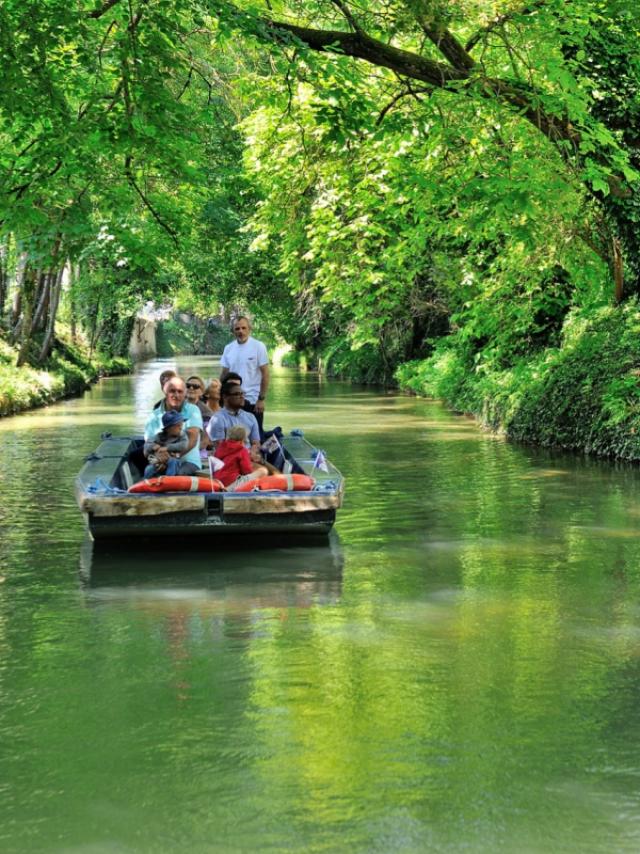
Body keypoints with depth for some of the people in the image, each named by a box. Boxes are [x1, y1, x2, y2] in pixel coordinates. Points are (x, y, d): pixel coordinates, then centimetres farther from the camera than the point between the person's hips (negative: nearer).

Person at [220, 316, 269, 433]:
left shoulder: (258, 346, -6)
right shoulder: (228, 348, 6)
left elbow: (265, 374, -8)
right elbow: (224, 374, 12)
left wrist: (261, 399, -12)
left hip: (253, 400, -4)